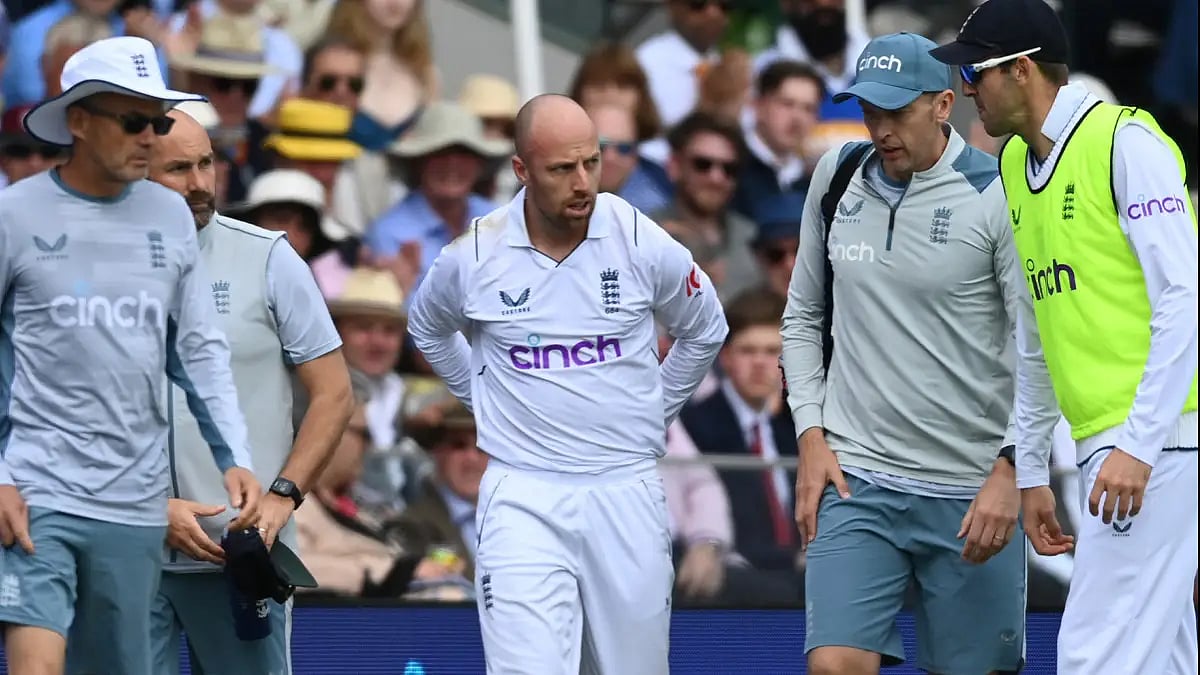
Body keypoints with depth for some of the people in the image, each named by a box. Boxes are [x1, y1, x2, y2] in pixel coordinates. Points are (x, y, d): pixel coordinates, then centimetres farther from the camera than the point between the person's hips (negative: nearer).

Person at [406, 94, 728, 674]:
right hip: (523, 499, -1)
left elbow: (704, 331, 16)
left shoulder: (643, 244, -4)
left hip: (626, 494, 1)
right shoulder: (472, 256, -4)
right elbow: (427, 328, 20)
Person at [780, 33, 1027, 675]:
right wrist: (811, 436, 7)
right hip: (854, 478, 3)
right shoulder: (837, 176, 7)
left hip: (973, 498, -3)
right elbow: (803, 316, 18)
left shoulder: (996, 195, -7)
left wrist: (1009, 470, -15)